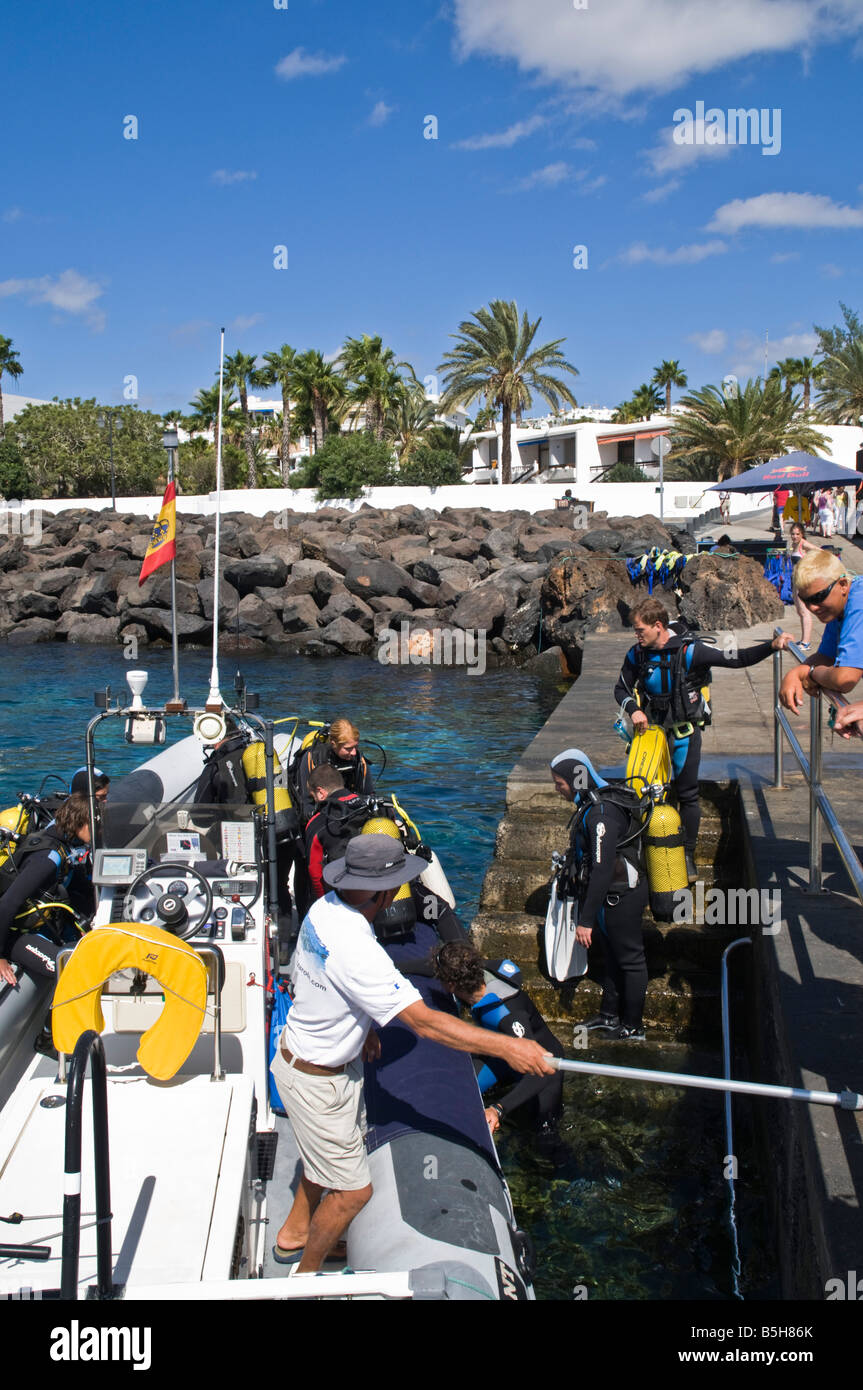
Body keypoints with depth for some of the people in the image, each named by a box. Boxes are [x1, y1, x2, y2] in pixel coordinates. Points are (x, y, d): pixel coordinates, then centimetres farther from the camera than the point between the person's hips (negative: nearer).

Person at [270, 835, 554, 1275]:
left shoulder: (325, 907, -8)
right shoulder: (355, 949, -37)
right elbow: (424, 1022, -37)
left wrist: (360, 1027, 15)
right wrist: (506, 1047, -35)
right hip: (317, 1081, -9)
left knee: (330, 1153, 30)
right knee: (352, 1190, 7)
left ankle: (294, 1234, 51)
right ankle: (306, 1275, 30)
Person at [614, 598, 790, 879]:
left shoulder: (688, 651, -13)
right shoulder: (637, 654, -2)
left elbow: (736, 660, -12)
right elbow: (621, 689, 10)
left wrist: (772, 646, -23)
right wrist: (634, 710, -10)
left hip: (684, 731, -3)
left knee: (687, 794, -1)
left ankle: (688, 855, 13)